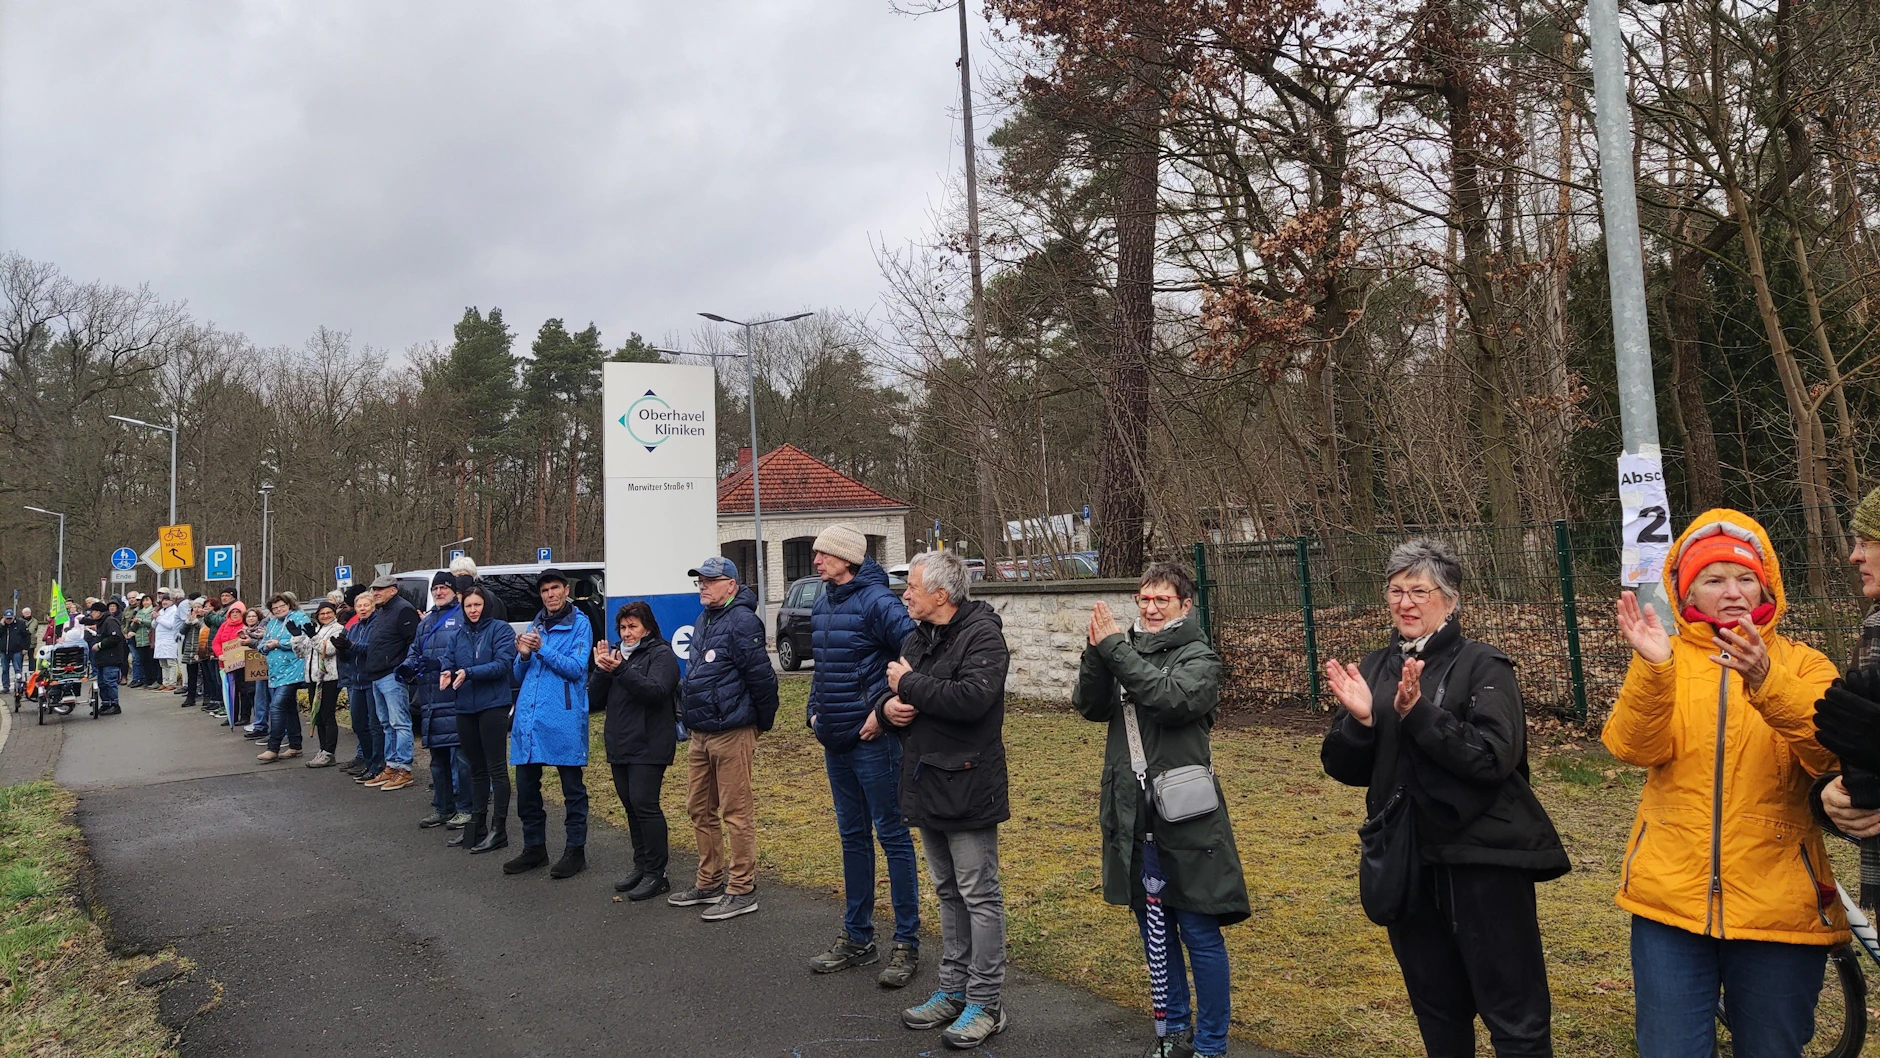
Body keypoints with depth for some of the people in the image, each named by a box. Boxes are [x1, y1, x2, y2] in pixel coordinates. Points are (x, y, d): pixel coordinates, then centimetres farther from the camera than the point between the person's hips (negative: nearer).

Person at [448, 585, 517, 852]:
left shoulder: (500, 629, -5)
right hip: (466, 708, 7)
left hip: (493, 705, -7)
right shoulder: (460, 635, 15)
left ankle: (498, 830, 1)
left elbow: (503, 664, -15)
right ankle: (477, 825, 25)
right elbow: (452, 664, 13)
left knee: (496, 768, -3)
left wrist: (469, 673, -23)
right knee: (476, 768, 15)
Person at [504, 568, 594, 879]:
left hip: (564, 719, -6)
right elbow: (518, 676, 16)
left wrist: (542, 649, -20)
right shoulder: (535, 626, 16)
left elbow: (577, 669, -12)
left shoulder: (580, 624, -2)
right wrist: (523, 655, -6)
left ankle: (576, 850, 11)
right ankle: (534, 847, 24)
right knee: (525, 786, 11)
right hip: (528, 717, 6)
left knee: (572, 787, 3)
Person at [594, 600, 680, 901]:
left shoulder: (661, 654, -5)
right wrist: (601, 669, -8)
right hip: (619, 745, 8)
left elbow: (656, 690, -21)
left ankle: (656, 874, -4)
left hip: (648, 746, -7)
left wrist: (620, 670, -28)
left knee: (644, 804, -10)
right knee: (631, 806, 12)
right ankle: (641, 867, 22)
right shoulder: (616, 652, 17)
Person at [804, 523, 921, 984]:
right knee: (853, 837, 16)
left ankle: (907, 944, 10)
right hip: (837, 742, 9)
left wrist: (884, 709, -22)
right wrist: (815, 711, 12)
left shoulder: (876, 601, -15)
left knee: (892, 835, 0)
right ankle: (857, 938, 27)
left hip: (874, 740, -9)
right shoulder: (822, 607, 11)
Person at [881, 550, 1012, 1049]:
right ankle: (954, 989, 29)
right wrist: (888, 709, -4)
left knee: (979, 896, 0)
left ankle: (985, 1002, 10)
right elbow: (892, 698, 21)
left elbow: (972, 697, -29)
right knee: (948, 892, 18)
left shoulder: (982, 634, -14)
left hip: (967, 787, -9)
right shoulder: (916, 639, 12)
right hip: (926, 785, 9)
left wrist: (910, 684, -18)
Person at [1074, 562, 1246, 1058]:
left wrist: (1115, 648, -21)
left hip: (1184, 816, -5)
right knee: (1153, 928, 16)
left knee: (1200, 933, 2)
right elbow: (1089, 706, -2)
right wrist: (1097, 652, -17)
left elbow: (1172, 699, -23)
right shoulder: (1126, 649, 9)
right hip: (1131, 814, 5)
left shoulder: (1199, 656, -4)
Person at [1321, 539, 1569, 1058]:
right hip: (1406, 861, 5)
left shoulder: (1482, 665, -8)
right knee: (1437, 1013, 19)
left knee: (1515, 1016, 3)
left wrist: (1418, 713, -26)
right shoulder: (1376, 668, 7)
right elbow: (1344, 767, 4)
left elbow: (1495, 756, -20)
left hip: (1483, 860, -5)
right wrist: (1361, 720, -14)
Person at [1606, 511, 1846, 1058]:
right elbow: (1636, 747, -13)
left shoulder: (1801, 664, 5)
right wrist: (1653, 668, -29)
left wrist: (1766, 683, -31)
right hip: (1671, 901, 0)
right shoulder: (1664, 661, 5)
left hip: (1777, 905, 0)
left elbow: (1830, 754, -15)